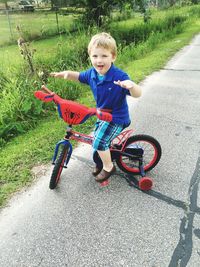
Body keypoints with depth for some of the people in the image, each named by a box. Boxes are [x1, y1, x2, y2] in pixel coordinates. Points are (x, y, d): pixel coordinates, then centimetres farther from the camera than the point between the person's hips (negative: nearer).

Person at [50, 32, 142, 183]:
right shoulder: (92, 73, -9)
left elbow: (137, 94, -32)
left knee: (100, 141, -15)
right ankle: (102, 159, 46)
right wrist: (67, 73, -9)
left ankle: (108, 167, 11)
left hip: (117, 117, -7)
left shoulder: (119, 76, -28)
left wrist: (131, 85, -55)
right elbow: (79, 77, 12)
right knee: (97, 138, 19)